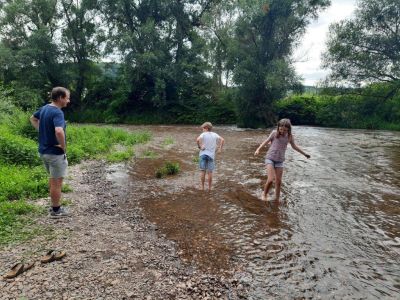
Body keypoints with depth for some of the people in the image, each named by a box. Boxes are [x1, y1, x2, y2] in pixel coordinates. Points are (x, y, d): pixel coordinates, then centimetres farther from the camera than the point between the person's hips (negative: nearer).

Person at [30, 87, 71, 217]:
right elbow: (59, 131, -40)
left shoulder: (44, 108, 6)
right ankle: (56, 210, 17)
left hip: (44, 150, 9)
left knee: (52, 179, 22)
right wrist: (63, 146, -23)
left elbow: (33, 119, 24)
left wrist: (42, 131, 15)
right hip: (55, 153, -9)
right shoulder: (57, 112, -23)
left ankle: (54, 205, 33)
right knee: (57, 182, 5)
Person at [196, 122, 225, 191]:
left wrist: (199, 146, -9)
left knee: (203, 171, 6)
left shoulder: (203, 134, -3)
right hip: (211, 155, 2)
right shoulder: (214, 134, 7)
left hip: (203, 154, -2)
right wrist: (220, 148, 2)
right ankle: (209, 188, 13)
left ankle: (202, 187, 13)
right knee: (210, 172, 7)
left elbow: (198, 139, -22)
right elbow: (222, 140, -2)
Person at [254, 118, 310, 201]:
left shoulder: (290, 136, 3)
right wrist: (258, 149, -13)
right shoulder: (274, 133, -5)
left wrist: (304, 153, 28)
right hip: (270, 158, -3)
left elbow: (294, 146, 18)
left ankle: (277, 199, 22)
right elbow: (266, 141, 1)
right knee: (270, 180, -15)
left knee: (278, 182, 6)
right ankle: (264, 194, 10)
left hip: (280, 161, 3)